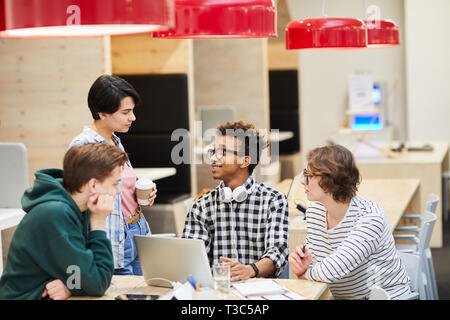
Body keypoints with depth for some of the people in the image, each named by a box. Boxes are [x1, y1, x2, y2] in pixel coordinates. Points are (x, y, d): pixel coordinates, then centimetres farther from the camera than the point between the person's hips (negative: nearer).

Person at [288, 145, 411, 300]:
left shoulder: (370, 217, -22)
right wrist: (301, 268, -10)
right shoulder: (313, 211, 1)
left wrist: (305, 274, -10)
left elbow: (331, 271, -28)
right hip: (340, 296, 5)